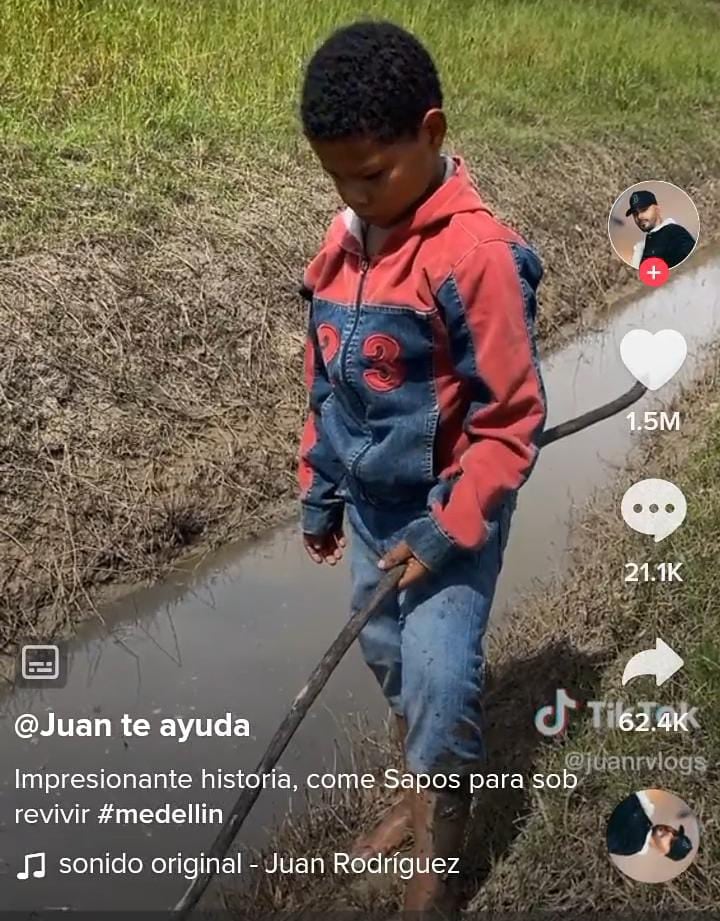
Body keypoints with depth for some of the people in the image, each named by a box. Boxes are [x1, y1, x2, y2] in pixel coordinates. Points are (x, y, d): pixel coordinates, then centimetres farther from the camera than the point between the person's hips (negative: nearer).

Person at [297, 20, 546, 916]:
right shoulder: (345, 238, 0)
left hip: (451, 511, -7)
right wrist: (319, 489, 13)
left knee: (439, 675, -7)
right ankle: (421, 791, 43)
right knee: (385, 652, 19)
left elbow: (511, 420, -19)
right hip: (372, 506, 7)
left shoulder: (477, 254, -23)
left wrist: (450, 528, -21)